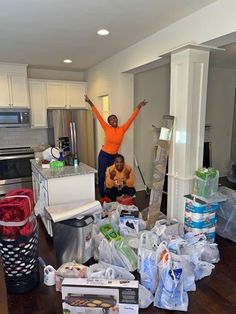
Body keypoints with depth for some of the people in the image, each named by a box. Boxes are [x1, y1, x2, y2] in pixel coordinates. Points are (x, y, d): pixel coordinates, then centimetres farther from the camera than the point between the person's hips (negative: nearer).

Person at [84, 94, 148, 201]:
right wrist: (90, 103, -14)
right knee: (101, 176, 3)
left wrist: (139, 107, -6)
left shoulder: (122, 129, -2)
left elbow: (131, 118, -3)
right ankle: (102, 196, 17)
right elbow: (98, 116, -11)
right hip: (104, 155, -3)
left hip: (114, 156, 3)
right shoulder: (106, 128, -8)